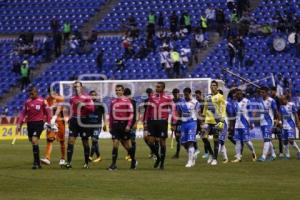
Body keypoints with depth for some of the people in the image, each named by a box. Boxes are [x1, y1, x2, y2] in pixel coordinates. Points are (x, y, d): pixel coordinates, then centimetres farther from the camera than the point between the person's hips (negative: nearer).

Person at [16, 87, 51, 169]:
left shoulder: (42, 101, -4)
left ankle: (36, 162, -11)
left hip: (39, 123, -6)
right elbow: (23, 113, 9)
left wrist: (48, 123, -2)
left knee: (34, 141, -17)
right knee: (32, 141, 10)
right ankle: (38, 162, 23)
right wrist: (19, 124, 1)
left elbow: (47, 112, 1)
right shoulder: (27, 102, 9)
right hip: (30, 123, 6)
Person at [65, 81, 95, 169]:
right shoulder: (72, 98, 13)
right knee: (71, 140, -9)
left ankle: (86, 163, 16)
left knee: (85, 142, 5)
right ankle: (68, 162, -12)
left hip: (83, 121, -4)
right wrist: (70, 119, 18)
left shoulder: (86, 97, -3)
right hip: (74, 120, 4)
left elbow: (92, 108, -12)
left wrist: (83, 105, -22)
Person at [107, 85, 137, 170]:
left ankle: (133, 161, 25)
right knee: (115, 143, -4)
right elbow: (111, 115, 16)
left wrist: (128, 125, -14)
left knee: (127, 144, 6)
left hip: (124, 125, -4)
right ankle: (113, 164, -4)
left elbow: (131, 114, -8)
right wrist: (110, 126, 13)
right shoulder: (113, 102, 11)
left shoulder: (127, 101, -4)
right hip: (115, 124, 4)